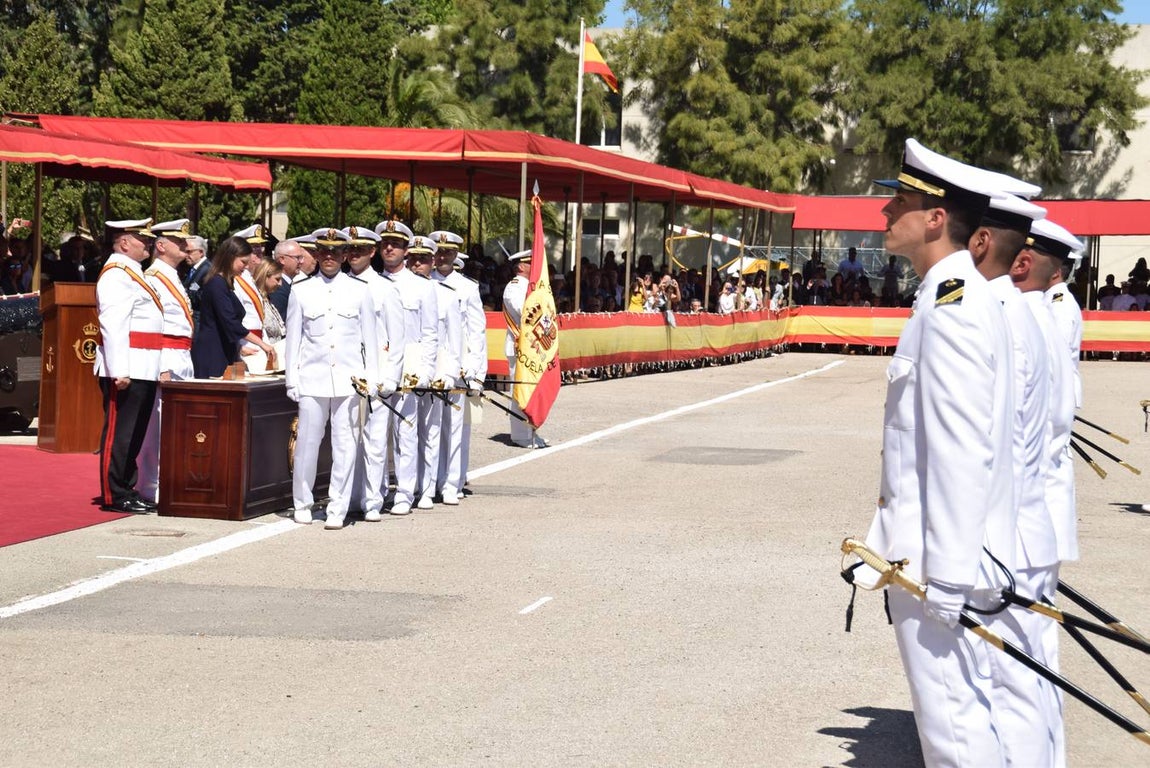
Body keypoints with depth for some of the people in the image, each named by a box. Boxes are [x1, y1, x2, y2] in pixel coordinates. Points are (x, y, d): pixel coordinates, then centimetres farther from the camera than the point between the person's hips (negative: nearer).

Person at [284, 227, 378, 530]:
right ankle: (302, 504, 19)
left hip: (349, 380, 0)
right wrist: (292, 380, 4)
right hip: (312, 379, 0)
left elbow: (369, 337, 9)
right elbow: (293, 338, 9)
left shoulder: (360, 290, 7)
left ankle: (337, 508, 6)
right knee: (307, 443, 3)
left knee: (345, 446, -1)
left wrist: (371, 380, 4)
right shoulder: (301, 290, 7)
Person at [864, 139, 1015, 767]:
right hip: (938, 553, 10)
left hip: (939, 558, -10)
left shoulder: (951, 307, -19)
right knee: (961, 710, 17)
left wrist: (945, 575, -23)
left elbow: (962, 450, -24)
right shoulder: (959, 296, 13)